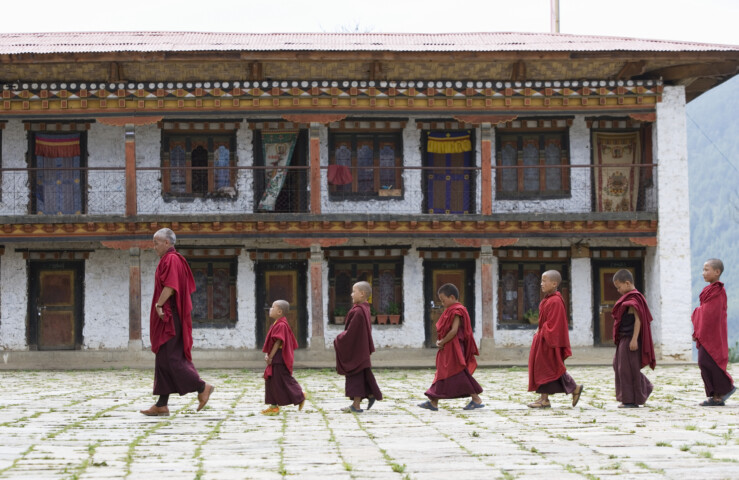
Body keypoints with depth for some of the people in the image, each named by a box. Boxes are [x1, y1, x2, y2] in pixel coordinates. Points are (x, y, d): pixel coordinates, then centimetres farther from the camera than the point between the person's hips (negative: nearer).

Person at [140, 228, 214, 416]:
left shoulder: (171, 260, -11)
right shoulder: (173, 260, 19)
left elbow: (170, 286, -23)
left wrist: (159, 304, -23)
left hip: (169, 318, -10)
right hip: (168, 319, 10)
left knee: (170, 359, -10)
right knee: (163, 361, 7)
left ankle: (202, 387, -5)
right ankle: (162, 405, 5)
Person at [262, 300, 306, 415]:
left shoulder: (281, 325, -18)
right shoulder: (277, 324, 15)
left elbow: (278, 342, -21)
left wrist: (270, 357, -20)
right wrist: (267, 354, 10)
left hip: (279, 359, -11)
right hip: (275, 359, 11)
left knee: (284, 381, -4)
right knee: (271, 381, 10)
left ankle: (300, 396, 9)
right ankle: (274, 406, 14)